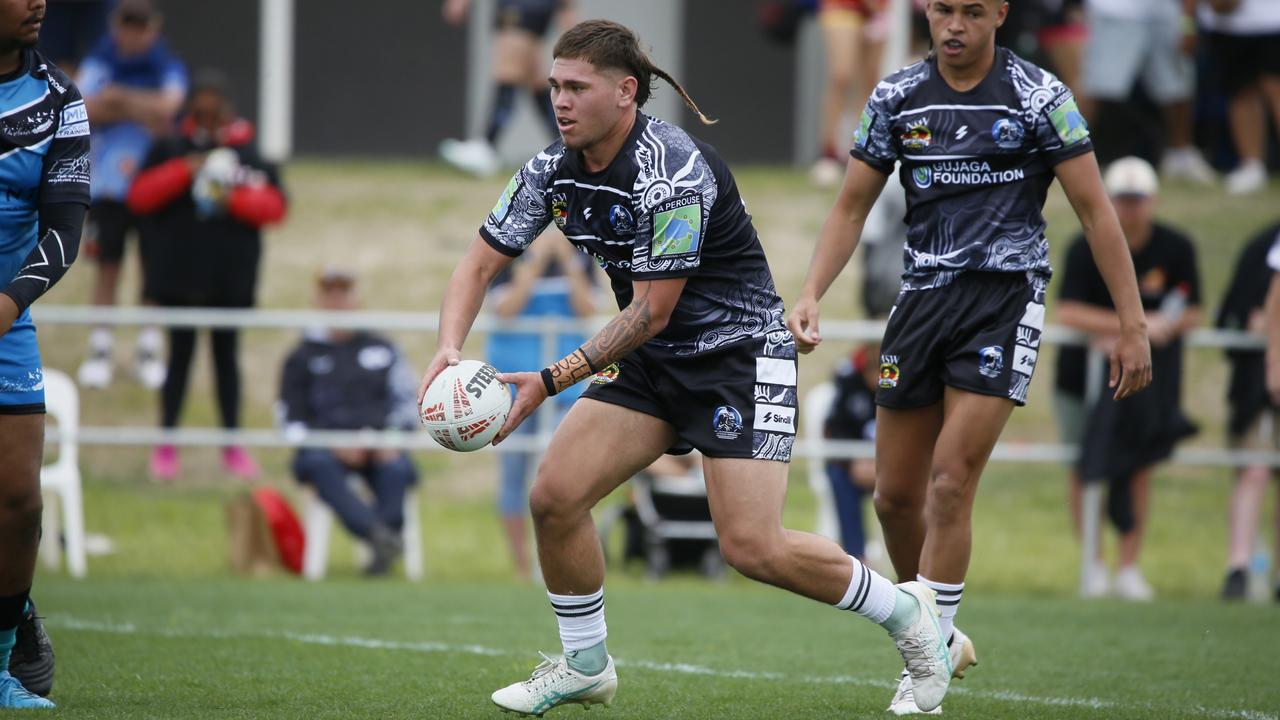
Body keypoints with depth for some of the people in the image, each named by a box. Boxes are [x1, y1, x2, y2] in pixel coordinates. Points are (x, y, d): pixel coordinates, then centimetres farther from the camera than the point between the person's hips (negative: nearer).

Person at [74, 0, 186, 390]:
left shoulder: (168, 69, 0)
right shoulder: (98, 65, 3)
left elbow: (168, 105, -18)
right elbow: (88, 109, -11)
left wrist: (121, 99, -19)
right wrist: (139, 109, -15)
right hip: (108, 183, 0)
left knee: (154, 266, 1)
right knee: (107, 266, 0)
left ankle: (149, 349, 10)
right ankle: (99, 349, 4)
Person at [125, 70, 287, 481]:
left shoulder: (250, 154, 0)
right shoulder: (170, 150, 0)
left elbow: (274, 206, -3)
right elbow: (139, 197, -7)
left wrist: (235, 199, -19)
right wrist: (183, 172, -18)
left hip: (232, 277, 1)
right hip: (179, 274, 0)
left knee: (226, 355, 9)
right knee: (180, 353, 4)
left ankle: (232, 445, 16)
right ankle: (166, 445, 9)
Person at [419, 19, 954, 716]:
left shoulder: (671, 172, -26)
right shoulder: (552, 169, -2)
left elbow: (650, 313, -23)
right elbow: (481, 262, 2)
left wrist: (551, 381, -23)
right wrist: (449, 347, -18)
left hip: (740, 351, -8)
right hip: (653, 360, 8)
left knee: (754, 548, -16)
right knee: (554, 496, -6)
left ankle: (905, 610, 7)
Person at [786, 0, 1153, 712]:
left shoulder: (1040, 97, -5)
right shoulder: (897, 97, 5)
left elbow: (1095, 210, -3)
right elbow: (852, 208, 11)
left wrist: (1133, 325, -7)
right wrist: (810, 297, -3)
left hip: (1006, 300, -4)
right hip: (924, 299, 4)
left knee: (950, 484, -13)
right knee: (896, 494, 6)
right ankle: (941, 635, 27)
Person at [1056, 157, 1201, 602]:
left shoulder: (1176, 249, -4)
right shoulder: (1087, 248, -12)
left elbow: (1190, 315, 0)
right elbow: (1068, 313, -20)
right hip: (1085, 374, -1)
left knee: (1140, 466, -2)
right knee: (1085, 466, 0)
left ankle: (1128, 567, 5)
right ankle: (1091, 563, 11)